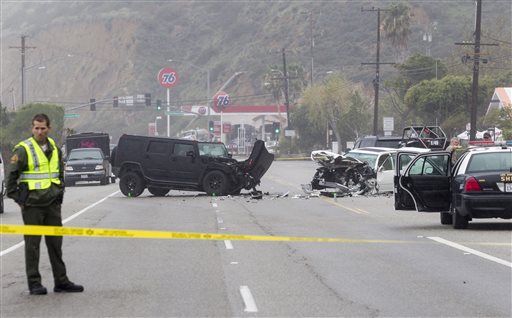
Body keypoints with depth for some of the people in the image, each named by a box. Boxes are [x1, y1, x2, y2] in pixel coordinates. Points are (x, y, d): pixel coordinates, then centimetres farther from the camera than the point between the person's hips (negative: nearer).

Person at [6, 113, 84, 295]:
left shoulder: (54, 148, 10)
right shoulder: (23, 149, -9)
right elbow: (12, 176, -6)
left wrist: (59, 194, 15)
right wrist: (17, 199, -7)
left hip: (53, 204, 6)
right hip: (32, 205, -6)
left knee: (56, 243, 9)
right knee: (32, 244, -1)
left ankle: (61, 282, 15)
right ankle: (34, 283, 5)